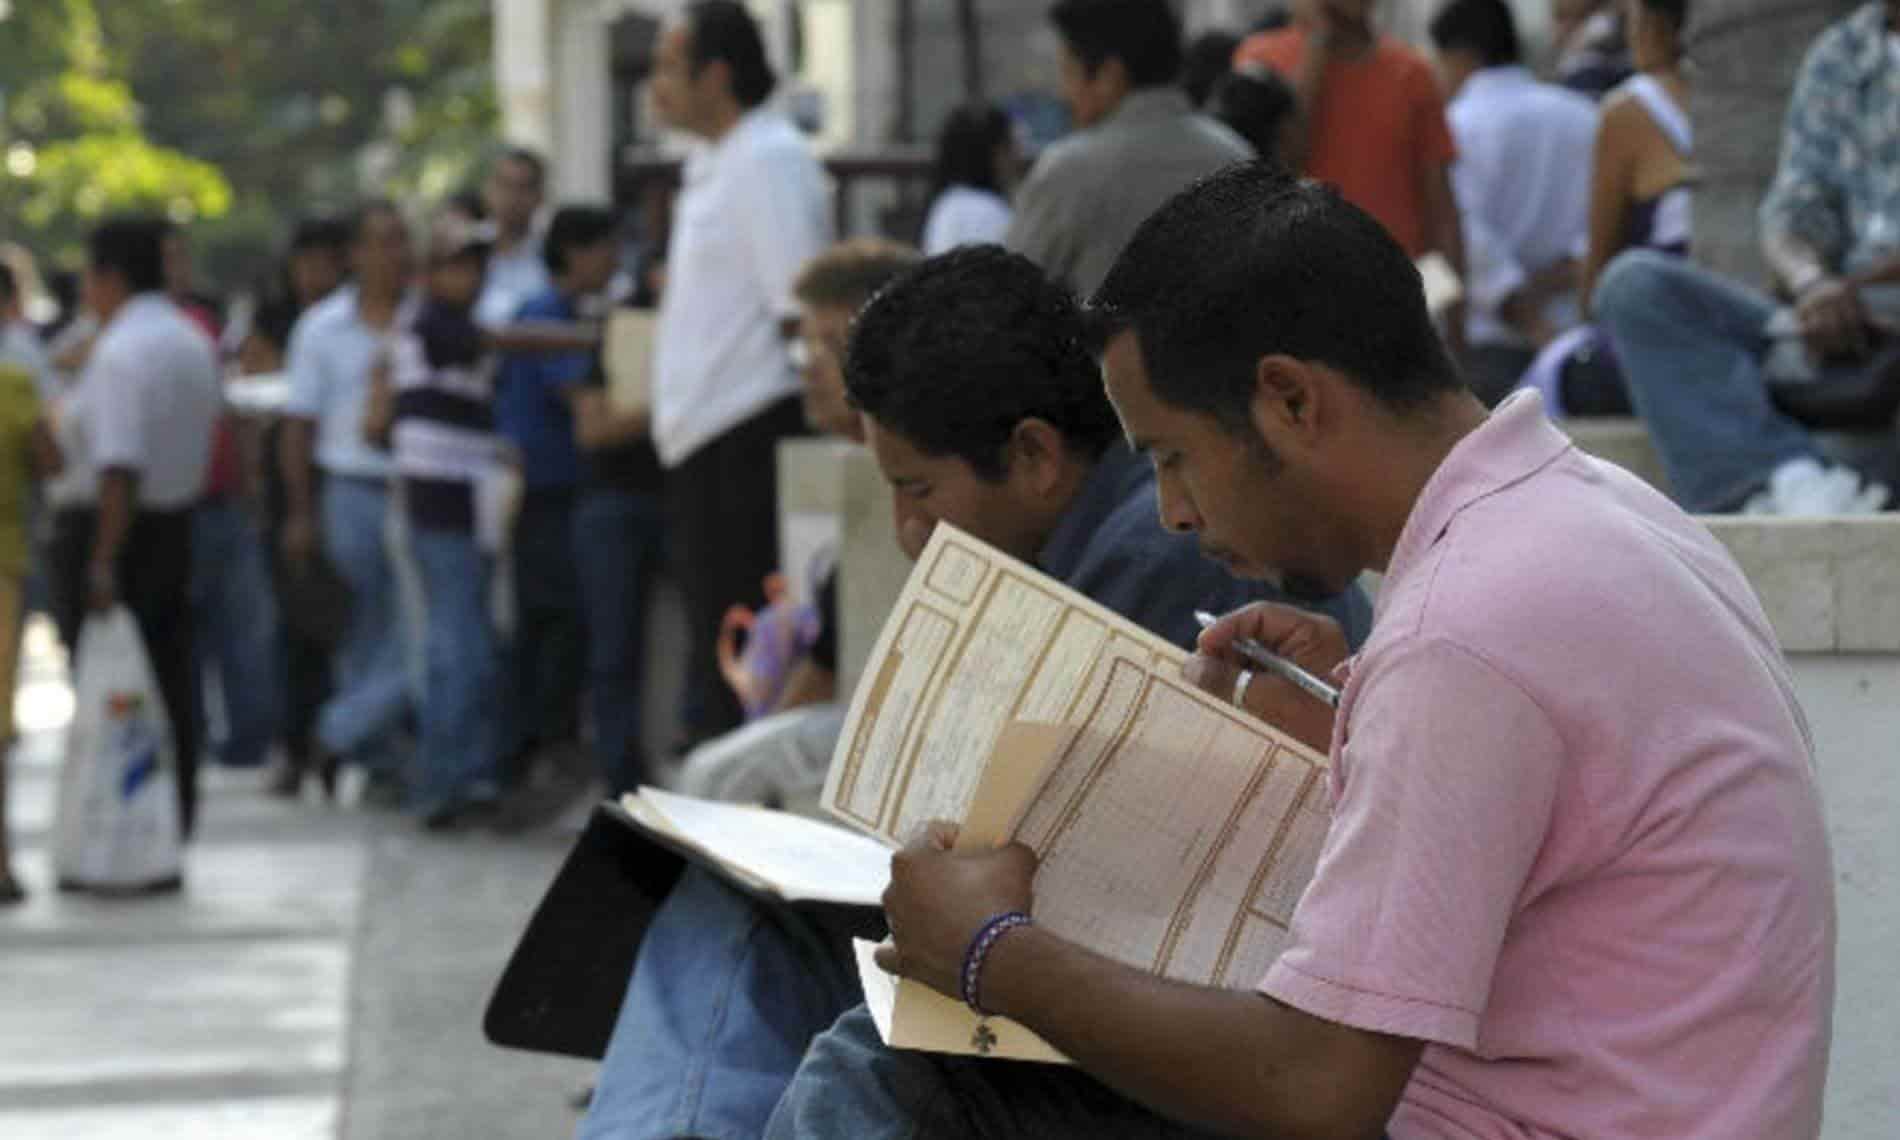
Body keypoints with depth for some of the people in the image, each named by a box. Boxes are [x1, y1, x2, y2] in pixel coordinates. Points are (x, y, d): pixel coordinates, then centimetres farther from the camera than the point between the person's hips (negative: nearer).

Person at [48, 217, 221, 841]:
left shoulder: (120, 351, -19)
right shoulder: (193, 342, 10)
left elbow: (119, 467, -26)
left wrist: (103, 560, -27)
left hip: (110, 530, -9)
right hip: (177, 525, 9)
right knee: (171, 684, 12)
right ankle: (175, 824, 17)